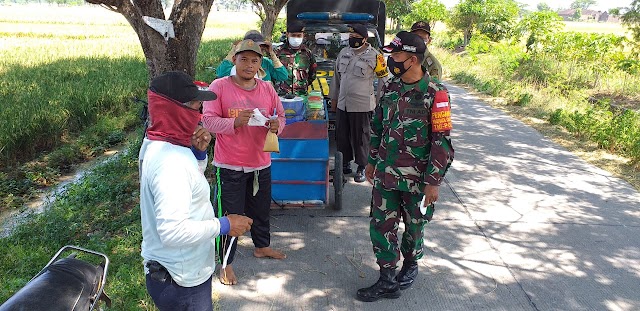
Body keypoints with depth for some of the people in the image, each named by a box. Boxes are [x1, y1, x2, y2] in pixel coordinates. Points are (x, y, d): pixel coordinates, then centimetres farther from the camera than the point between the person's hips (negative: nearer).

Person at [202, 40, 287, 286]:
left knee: (261, 208, 22)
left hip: (261, 163, 5)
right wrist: (235, 122, -31)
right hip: (231, 164, -5)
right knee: (231, 214, 3)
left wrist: (277, 124, -14)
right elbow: (208, 121, -15)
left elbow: (280, 116, 10)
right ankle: (226, 263, 20)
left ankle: (262, 246, 46)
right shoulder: (219, 86, -10)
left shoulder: (267, 89, 4)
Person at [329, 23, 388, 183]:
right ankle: (345, 163, 28)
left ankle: (361, 168, 14)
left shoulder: (374, 56, -8)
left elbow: (384, 78, -2)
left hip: (361, 105, -6)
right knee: (341, 135, 12)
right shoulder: (343, 53, 9)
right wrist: (334, 98, 18)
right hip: (342, 104, 6)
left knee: (360, 137, 2)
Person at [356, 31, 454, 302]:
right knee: (380, 225, 6)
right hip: (385, 173, 5)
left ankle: (410, 264, 42)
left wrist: (433, 181, -15)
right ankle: (388, 281, 20)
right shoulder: (389, 88, 3)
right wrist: (372, 161, 15)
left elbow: (441, 141, -14)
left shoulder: (435, 94, -15)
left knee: (414, 226, 15)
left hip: (417, 177, -4)